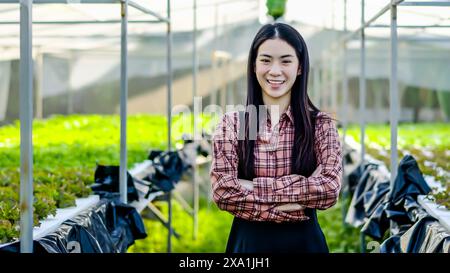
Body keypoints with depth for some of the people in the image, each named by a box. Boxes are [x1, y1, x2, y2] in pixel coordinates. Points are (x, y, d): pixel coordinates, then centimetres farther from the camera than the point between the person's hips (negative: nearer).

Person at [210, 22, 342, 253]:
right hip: (248, 241, 0)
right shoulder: (231, 124, -3)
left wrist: (255, 187, -17)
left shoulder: (321, 124, -3)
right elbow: (223, 191, -11)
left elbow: (329, 189, -16)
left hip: (302, 241, 0)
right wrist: (285, 207, -18)